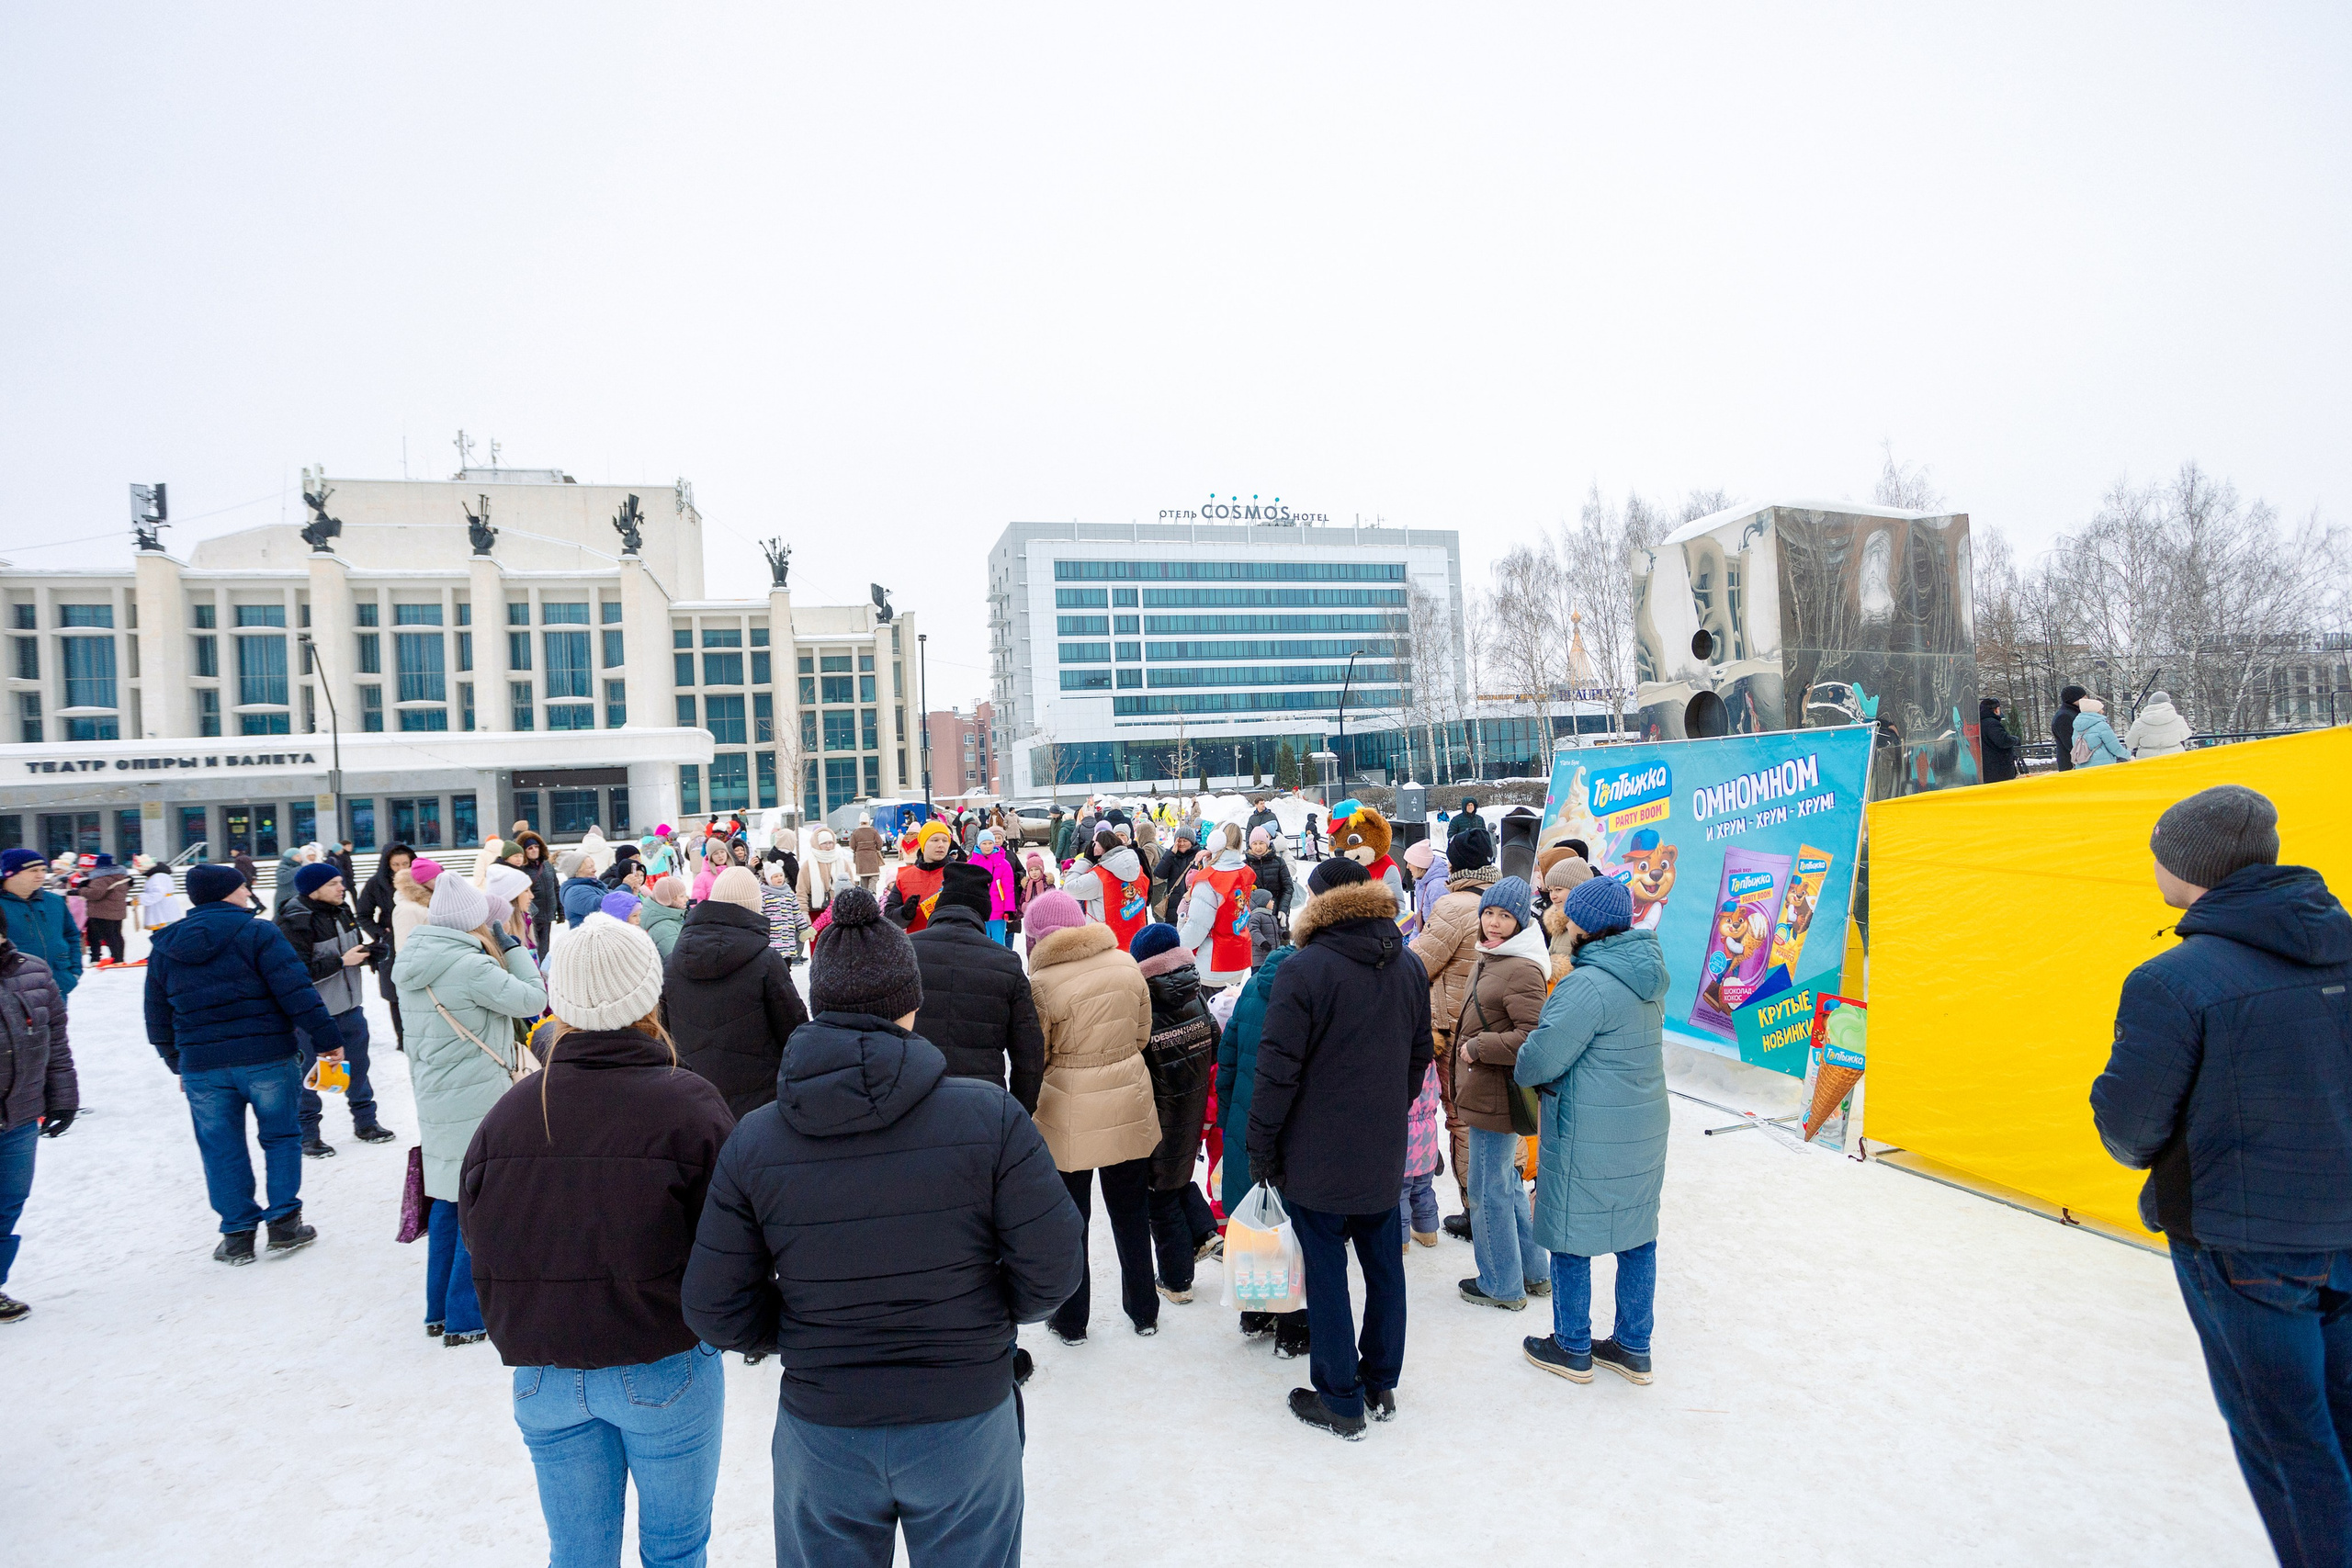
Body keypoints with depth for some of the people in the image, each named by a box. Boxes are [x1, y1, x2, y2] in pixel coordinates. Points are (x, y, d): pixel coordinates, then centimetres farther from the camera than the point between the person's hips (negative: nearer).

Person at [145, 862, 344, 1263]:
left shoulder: (164, 949, 9)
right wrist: (326, 1038, -10)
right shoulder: (257, 933, -9)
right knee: (281, 1137, 10)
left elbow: (159, 1018, 16)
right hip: (268, 1059, -4)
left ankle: (237, 1234, 17)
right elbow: (296, 992, -15)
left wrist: (179, 1064, 27)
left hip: (202, 1067, 4)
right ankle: (284, 1223, 12)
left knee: (222, 1150, 12)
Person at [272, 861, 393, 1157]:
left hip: (349, 1006, 7)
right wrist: (341, 961, -26)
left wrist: (369, 952, -4)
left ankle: (365, 1121, 32)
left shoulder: (341, 910, 3)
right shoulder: (295, 922, -20)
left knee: (357, 1064, 17)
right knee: (310, 1071, 6)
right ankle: (306, 1133, 22)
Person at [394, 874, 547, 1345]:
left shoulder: (412, 965, 5)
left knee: (448, 1202, 18)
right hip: (478, 1103, -8)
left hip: (434, 1100, 9)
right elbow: (532, 1000, -17)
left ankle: (439, 1310, 28)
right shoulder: (472, 966, -21)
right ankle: (466, 1319, 10)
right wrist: (514, 948, -10)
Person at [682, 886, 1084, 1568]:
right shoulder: (989, 1116, -19)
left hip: (821, 1434, 2)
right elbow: (1052, 1268, -15)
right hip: (965, 1418, -1)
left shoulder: (754, 1140, -13)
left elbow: (717, 1313, -7)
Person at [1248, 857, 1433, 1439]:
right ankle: (1382, 1387, 32)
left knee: (1326, 1272, 7)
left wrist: (1261, 1146, -8)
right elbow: (1420, 1056, 11)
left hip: (1316, 1156, -6)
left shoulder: (1305, 969, -18)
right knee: (1384, 1266, 17)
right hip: (1384, 1152, 6)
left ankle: (1340, 1401, 19)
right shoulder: (1409, 966, 3)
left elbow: (1278, 1068, -18)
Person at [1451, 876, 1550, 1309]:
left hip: (1498, 1097, -10)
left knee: (1488, 1191, 3)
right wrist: (1466, 1042, 15)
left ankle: (1502, 1285, 20)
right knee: (1507, 1184, 21)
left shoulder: (1522, 970, -21)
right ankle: (1534, 1272, 36)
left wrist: (1478, 1047, -19)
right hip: (1483, 1092, 10)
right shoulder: (1487, 959, 11)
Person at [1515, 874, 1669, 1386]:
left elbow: (1541, 1060, -22)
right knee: (1637, 1238, 17)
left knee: (1570, 1240, 8)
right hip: (1643, 1130, 9)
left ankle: (1572, 1349, 24)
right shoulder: (1647, 975, 6)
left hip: (1588, 1139, -9)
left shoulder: (1588, 985, -23)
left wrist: (1521, 1067, 0)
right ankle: (1633, 1348, 30)